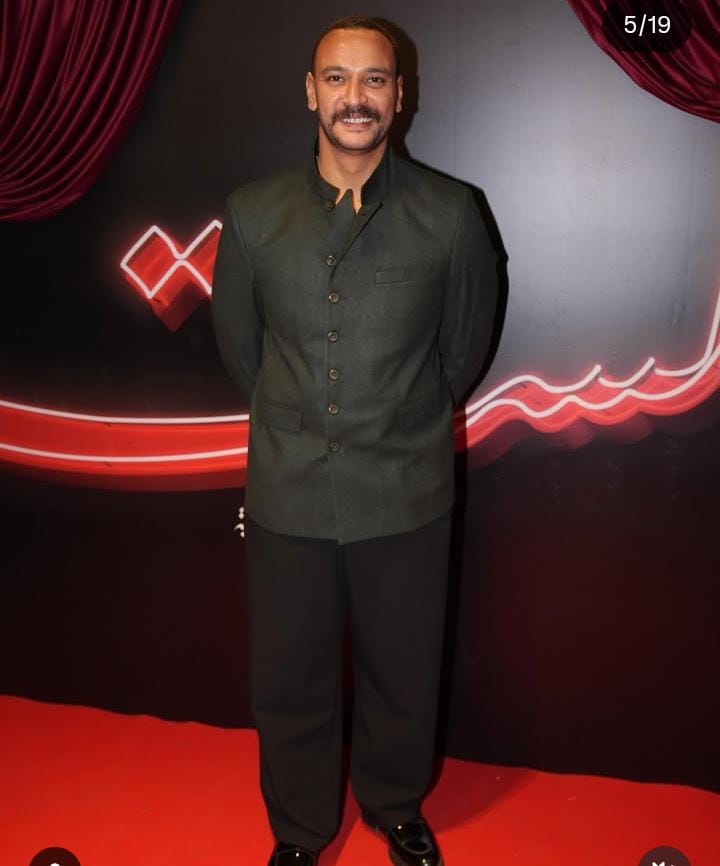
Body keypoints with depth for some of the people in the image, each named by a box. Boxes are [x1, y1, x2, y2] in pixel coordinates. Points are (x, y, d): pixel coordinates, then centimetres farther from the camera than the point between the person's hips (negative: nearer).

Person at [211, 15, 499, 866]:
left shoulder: (451, 215, -6)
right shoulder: (253, 213, -2)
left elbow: (464, 343, 7)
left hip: (406, 496, -1)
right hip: (286, 493, 1)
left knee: (402, 674, 16)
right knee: (289, 678, 15)